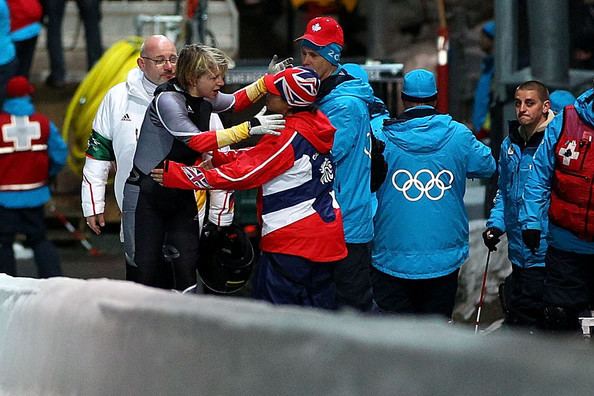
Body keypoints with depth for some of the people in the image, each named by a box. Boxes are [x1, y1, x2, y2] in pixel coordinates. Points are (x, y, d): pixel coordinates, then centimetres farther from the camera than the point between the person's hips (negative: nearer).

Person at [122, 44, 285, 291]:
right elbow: (198, 141, -30)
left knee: (187, 267, -2)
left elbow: (236, 101, 22)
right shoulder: (167, 100, -21)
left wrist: (268, 80, 6)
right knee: (148, 270, -6)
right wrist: (249, 127, -34)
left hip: (180, 194, 7)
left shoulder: (204, 99, 1)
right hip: (146, 194, -7)